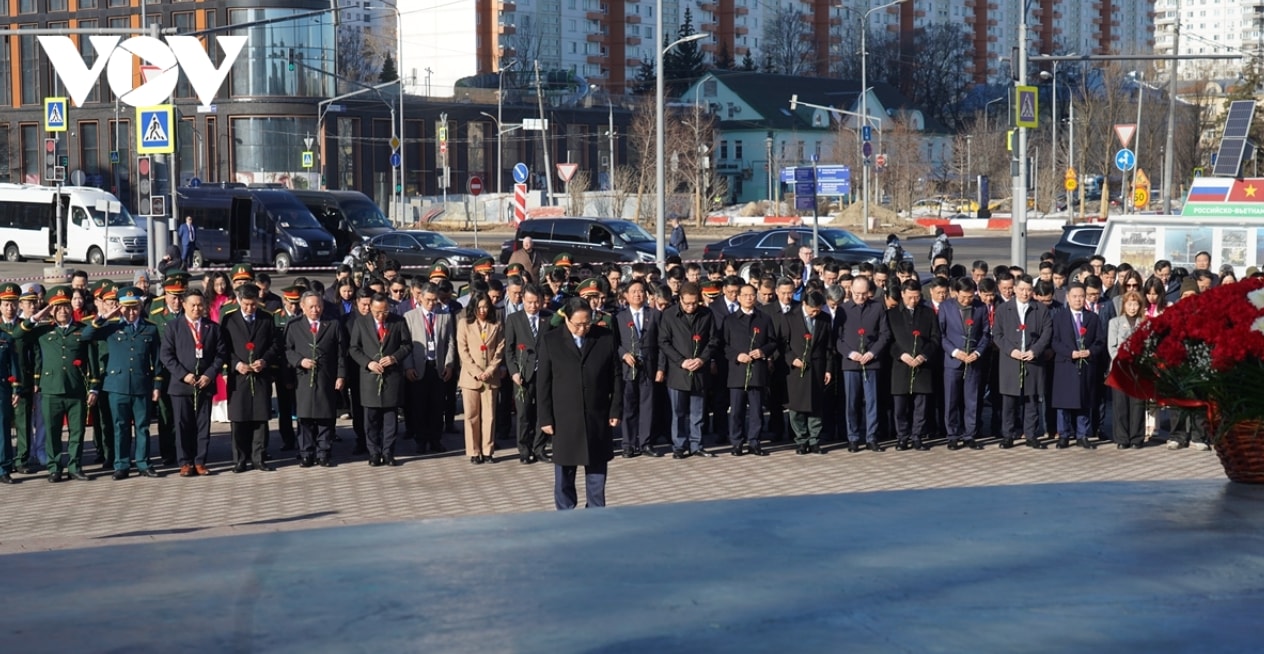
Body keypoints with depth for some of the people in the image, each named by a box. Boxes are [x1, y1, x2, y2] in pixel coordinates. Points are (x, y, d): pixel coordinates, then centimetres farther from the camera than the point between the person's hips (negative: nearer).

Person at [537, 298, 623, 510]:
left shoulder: (606, 338, 0)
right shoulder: (550, 341, -2)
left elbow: (616, 377, 5)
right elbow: (543, 383, -1)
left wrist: (616, 410, 1)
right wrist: (545, 418, -4)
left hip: (598, 418, 1)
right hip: (564, 419, -1)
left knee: (597, 470, 8)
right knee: (564, 472, 7)